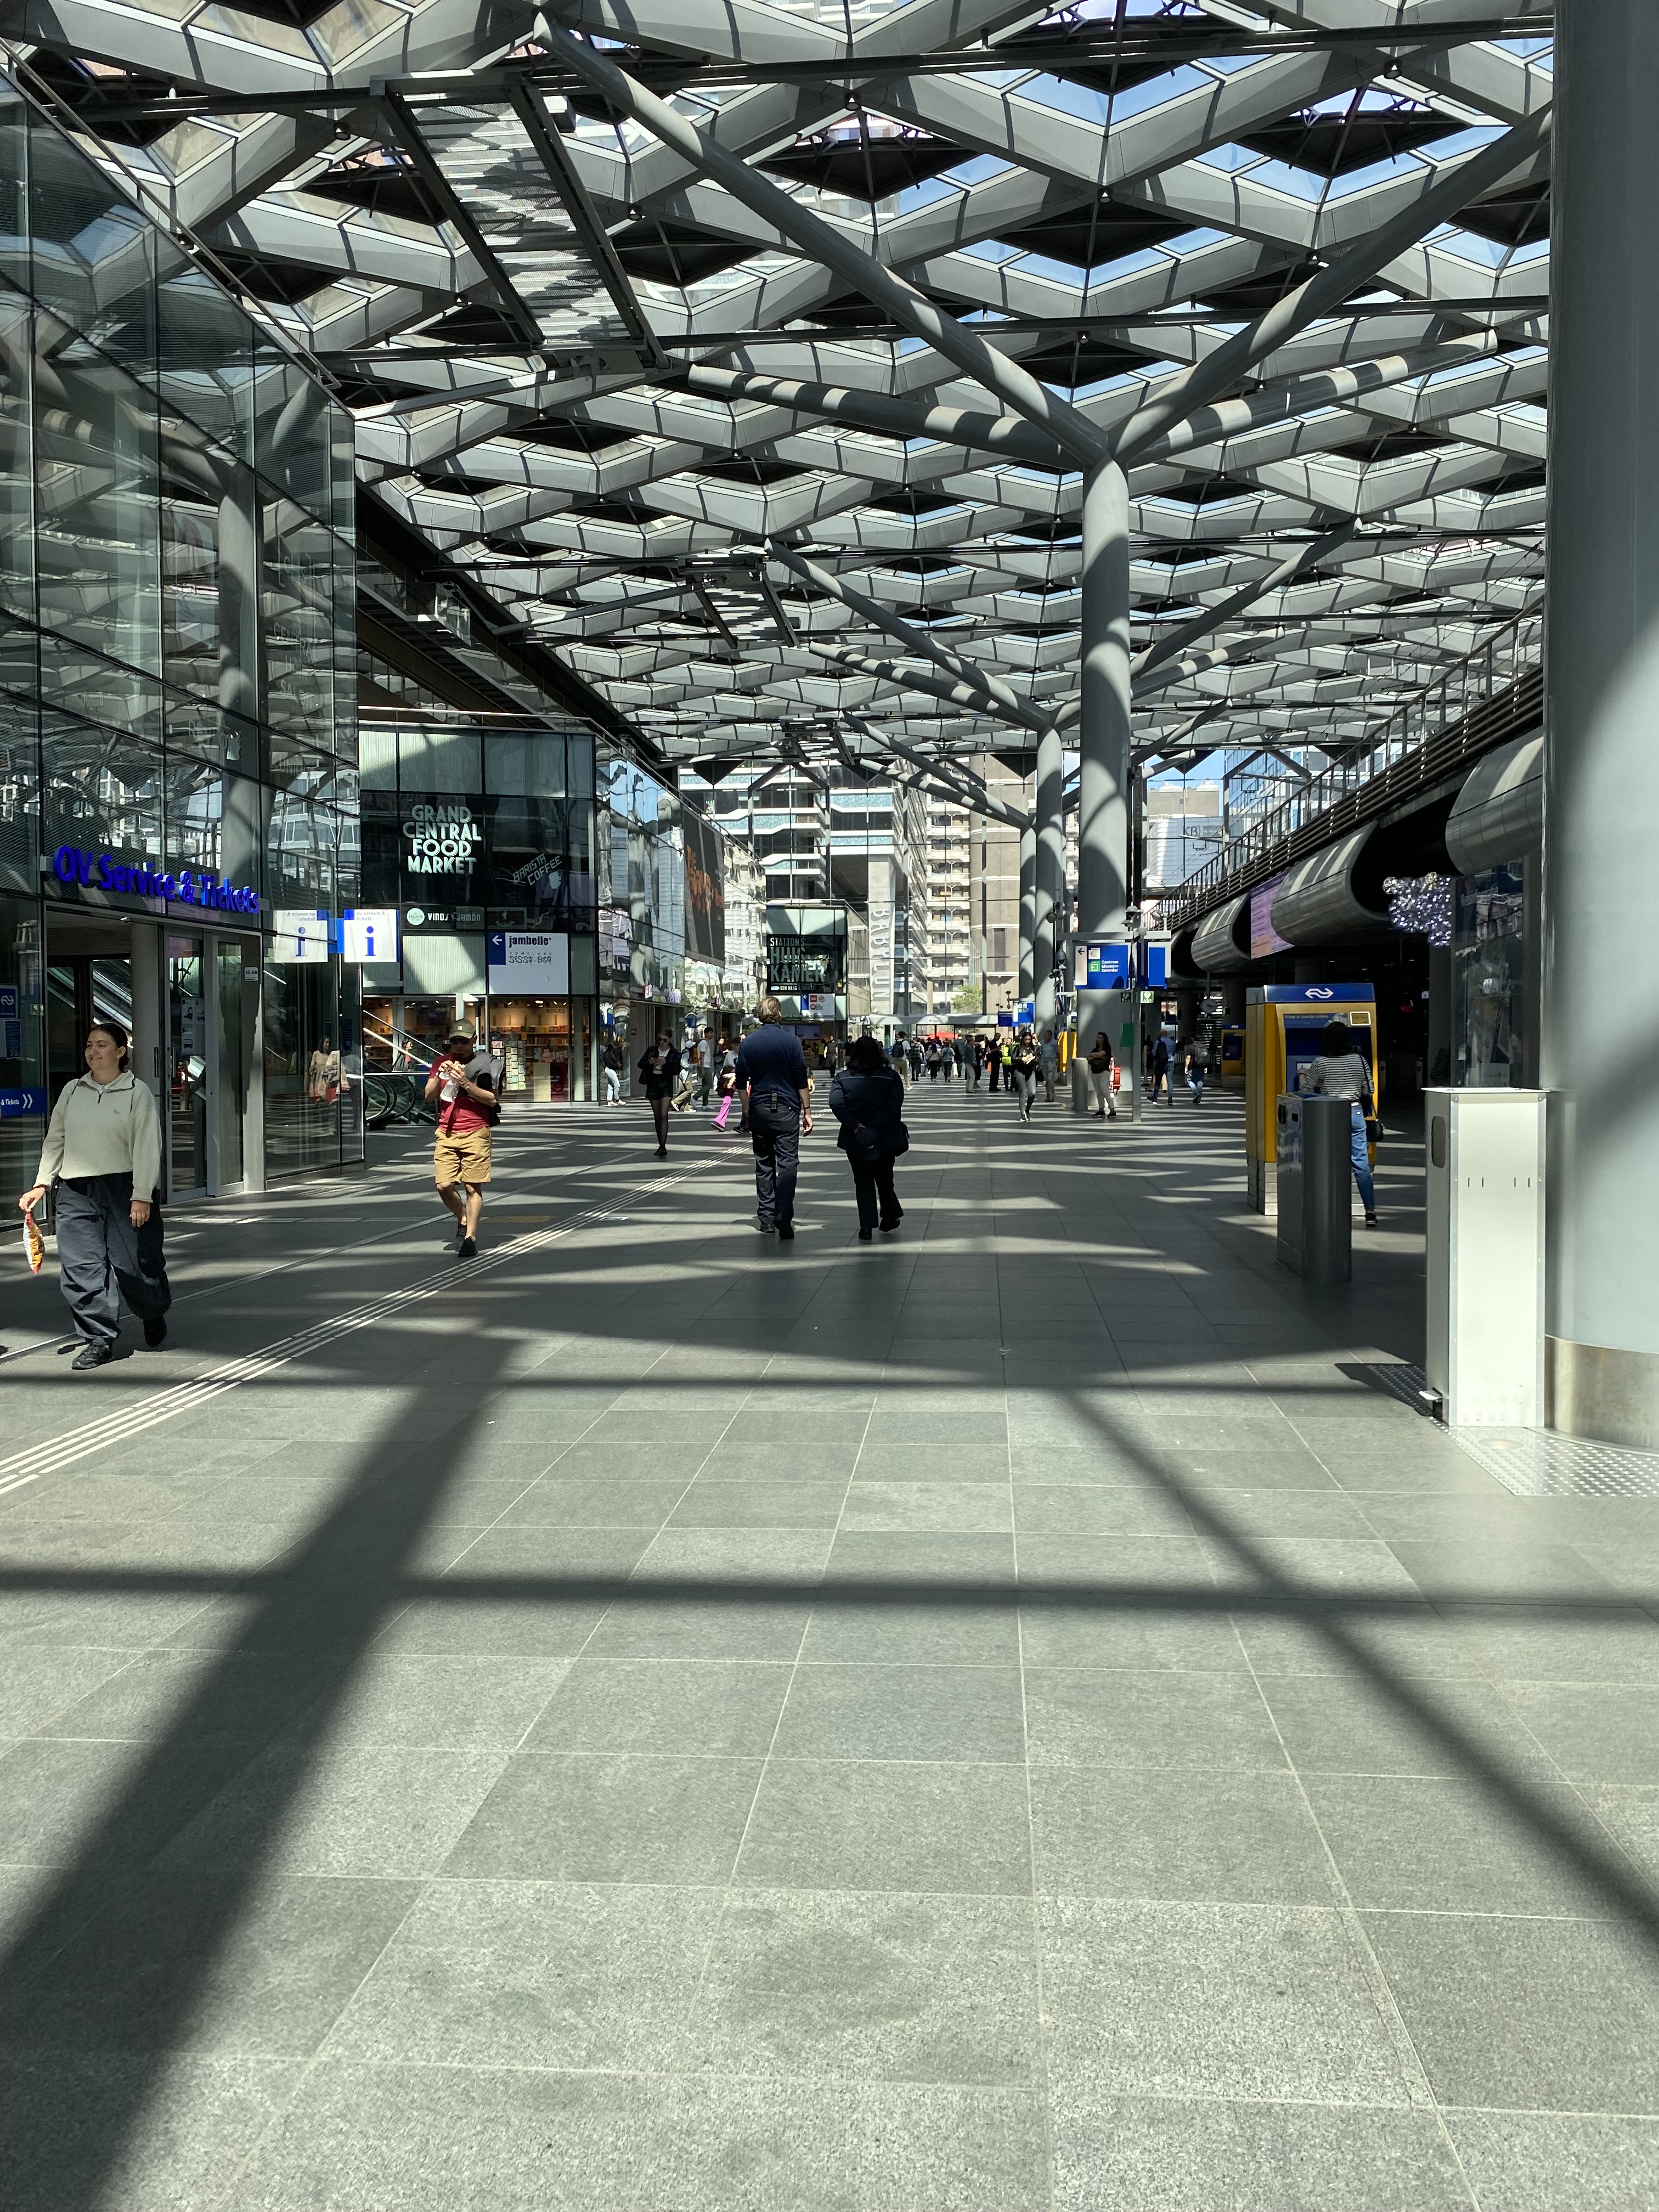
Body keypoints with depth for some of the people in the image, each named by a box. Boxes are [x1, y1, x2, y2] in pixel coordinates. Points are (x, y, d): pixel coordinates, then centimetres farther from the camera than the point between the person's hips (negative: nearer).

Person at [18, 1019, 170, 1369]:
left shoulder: (136, 1092, -3)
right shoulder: (72, 1091, 11)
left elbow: (146, 1145, -7)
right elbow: (55, 1140, 17)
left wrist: (141, 1196, -13)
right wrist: (42, 1184, 9)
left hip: (123, 1188, -4)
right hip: (76, 1191, 4)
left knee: (133, 1261, 0)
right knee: (81, 1267, -3)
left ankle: (154, 1314, 30)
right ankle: (99, 1340, 5)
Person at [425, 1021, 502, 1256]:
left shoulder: (484, 1064, -1)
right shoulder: (444, 1062, 12)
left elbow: (492, 1099, -8)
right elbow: (429, 1095, 9)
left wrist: (466, 1084, -18)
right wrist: (439, 1076, -9)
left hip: (475, 1133, -4)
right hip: (446, 1133, 4)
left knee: (473, 1187, -4)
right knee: (444, 1186, -3)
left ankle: (471, 1238, -1)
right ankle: (463, 1220, 23)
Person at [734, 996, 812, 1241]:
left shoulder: (748, 1042, 4)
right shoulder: (790, 1040, -4)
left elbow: (742, 1082, 6)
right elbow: (802, 1080, -5)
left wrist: (747, 1111, 16)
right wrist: (807, 1112, 0)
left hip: (759, 1108, 3)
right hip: (786, 1110, -3)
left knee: (763, 1164, 12)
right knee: (787, 1163, -4)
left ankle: (766, 1217, 13)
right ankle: (783, 1219, -15)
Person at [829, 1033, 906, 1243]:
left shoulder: (843, 1077, 0)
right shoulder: (891, 1077, -3)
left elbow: (836, 1103, -14)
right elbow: (894, 1105, -16)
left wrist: (856, 1127, -16)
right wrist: (875, 1127, -18)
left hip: (855, 1139, 0)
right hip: (885, 1138, 0)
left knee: (863, 1181, 9)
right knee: (884, 1179, 19)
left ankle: (867, 1226, -2)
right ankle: (889, 1217, 35)